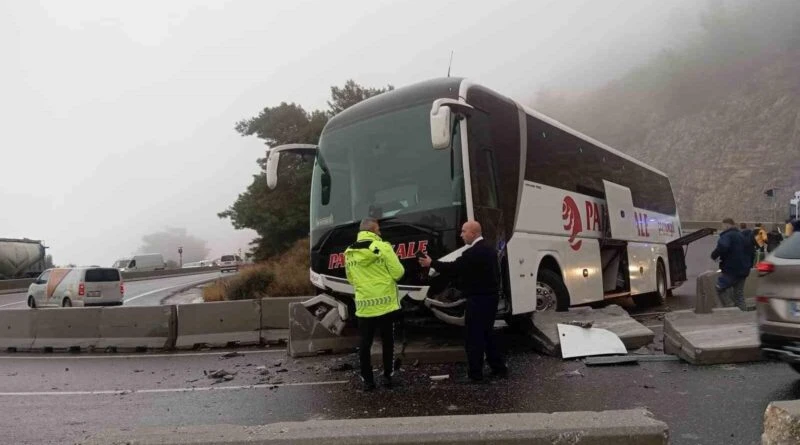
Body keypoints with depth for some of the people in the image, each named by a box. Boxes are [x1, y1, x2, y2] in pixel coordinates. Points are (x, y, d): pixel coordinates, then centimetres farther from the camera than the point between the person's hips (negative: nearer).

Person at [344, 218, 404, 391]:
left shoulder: (349, 253, 5)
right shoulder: (383, 247, -11)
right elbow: (398, 273, -11)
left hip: (363, 305, 3)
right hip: (385, 303, -3)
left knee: (365, 343, 9)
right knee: (387, 341, 11)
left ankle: (367, 380, 12)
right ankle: (388, 376, 17)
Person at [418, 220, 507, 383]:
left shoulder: (474, 252, -20)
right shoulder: (488, 248, 12)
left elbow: (454, 268, -21)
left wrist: (431, 263, -11)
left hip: (479, 299, -10)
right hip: (491, 296, 10)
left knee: (474, 337, -1)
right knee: (486, 334, 18)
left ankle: (475, 374, 5)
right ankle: (499, 368, 23)